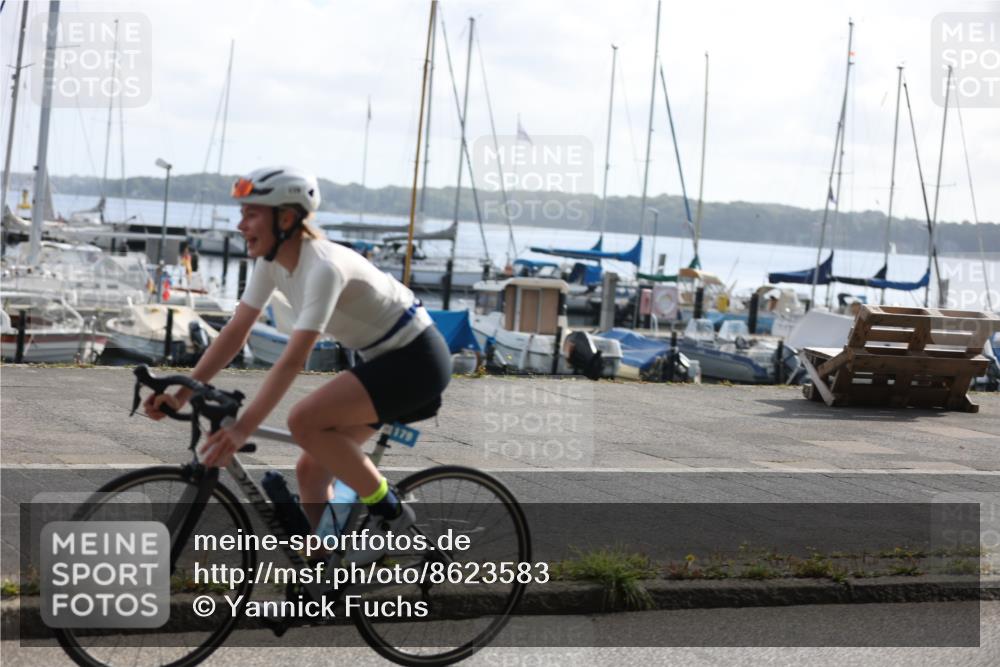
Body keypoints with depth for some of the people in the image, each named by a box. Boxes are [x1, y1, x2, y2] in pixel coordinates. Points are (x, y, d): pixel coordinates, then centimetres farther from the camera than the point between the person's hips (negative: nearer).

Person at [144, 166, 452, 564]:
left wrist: (242, 429, -39)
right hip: (384, 359, 9)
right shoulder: (272, 260, -2)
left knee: (305, 420, -25)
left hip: (416, 359, -9)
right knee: (311, 471, 5)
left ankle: (387, 510, -10)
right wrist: (182, 394, -10)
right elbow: (236, 332, -1)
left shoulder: (324, 266, -28)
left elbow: (293, 360, -34)